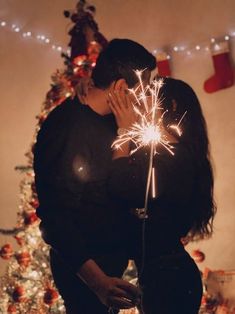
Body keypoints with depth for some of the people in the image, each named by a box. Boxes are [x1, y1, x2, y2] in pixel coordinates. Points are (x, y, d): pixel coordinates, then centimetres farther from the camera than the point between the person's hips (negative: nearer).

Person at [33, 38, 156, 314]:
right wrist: (97, 281, -36)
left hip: (110, 259, 9)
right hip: (84, 269, -9)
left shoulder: (108, 122, 6)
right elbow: (56, 218, -28)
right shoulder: (68, 129, -23)